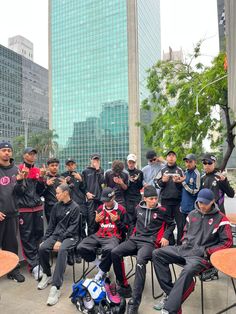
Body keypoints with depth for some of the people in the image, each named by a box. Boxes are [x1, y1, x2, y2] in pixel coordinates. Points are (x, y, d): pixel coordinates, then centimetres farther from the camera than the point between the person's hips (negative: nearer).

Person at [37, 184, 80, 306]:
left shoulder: (75, 207, -9)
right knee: (42, 248, -21)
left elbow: (72, 227, -13)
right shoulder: (56, 206, 8)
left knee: (62, 250, -35)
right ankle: (47, 275, 5)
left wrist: (60, 240, -21)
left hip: (70, 236, -5)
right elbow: (51, 225, 12)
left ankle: (55, 287, -32)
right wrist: (44, 239, 4)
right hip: (56, 234, 5)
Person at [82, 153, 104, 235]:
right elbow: (82, 184, 7)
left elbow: (102, 181, -3)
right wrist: (87, 193, -6)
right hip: (90, 198, -2)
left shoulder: (101, 171, 14)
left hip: (100, 197, 2)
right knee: (91, 218, -4)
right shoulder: (85, 171, 9)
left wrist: (98, 170, -4)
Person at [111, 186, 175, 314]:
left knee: (140, 261, -35)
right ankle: (123, 285, -2)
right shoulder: (138, 208, 11)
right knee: (114, 253, -18)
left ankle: (135, 301, -30)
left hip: (150, 242, -4)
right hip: (135, 239, 5)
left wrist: (166, 237, 1)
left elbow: (172, 224, 14)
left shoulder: (161, 211, 2)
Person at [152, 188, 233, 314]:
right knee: (157, 254, -8)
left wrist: (206, 251, -11)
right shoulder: (192, 214, 12)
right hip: (185, 249, 6)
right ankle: (170, 293, -7)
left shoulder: (220, 219, -3)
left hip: (202, 255, -6)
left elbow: (227, 242, -3)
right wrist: (185, 242, 6)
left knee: (188, 270, -38)